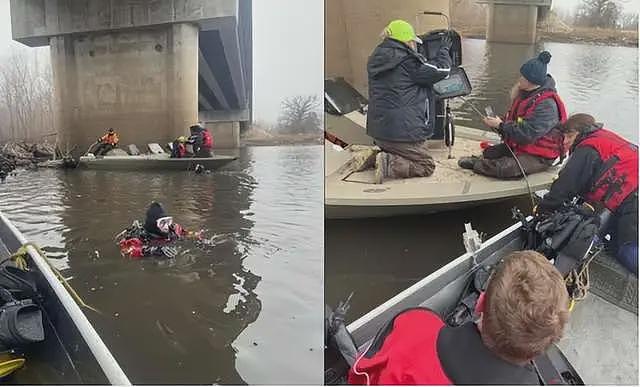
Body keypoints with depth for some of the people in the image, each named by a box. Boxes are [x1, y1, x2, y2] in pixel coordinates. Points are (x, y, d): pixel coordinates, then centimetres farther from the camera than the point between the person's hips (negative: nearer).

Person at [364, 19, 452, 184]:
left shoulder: (376, 59, 7)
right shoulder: (408, 61, -16)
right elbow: (441, 70, -6)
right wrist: (444, 50, 12)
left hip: (378, 128, 8)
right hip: (403, 131, -8)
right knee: (427, 166, 4)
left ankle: (377, 157, 4)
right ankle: (389, 165, -16)